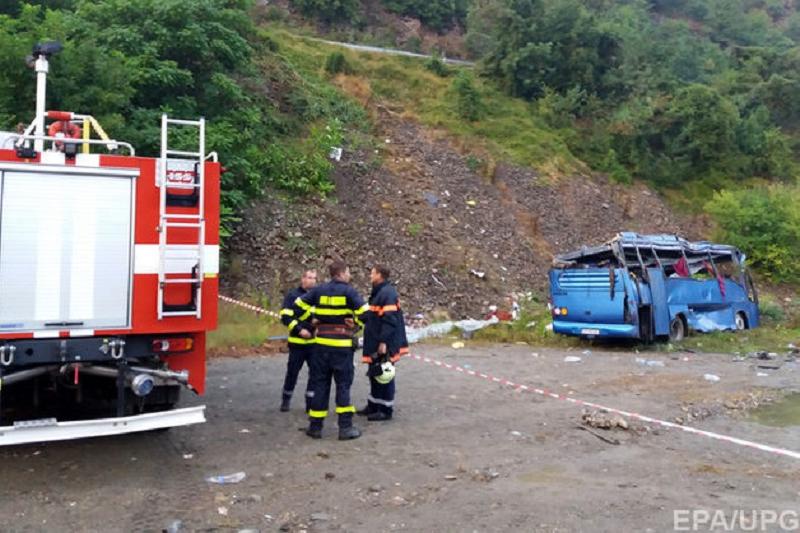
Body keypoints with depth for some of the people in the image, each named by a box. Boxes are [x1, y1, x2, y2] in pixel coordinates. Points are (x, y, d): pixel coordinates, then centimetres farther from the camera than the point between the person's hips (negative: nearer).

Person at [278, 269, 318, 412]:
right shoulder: (293, 295, -2)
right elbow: (285, 316, -7)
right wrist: (299, 330, -16)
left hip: (316, 342, 3)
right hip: (297, 342, -2)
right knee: (292, 371, 6)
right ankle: (286, 399, 25)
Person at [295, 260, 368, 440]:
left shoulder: (319, 290, 5)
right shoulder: (348, 291, -8)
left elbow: (300, 304, 8)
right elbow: (364, 313, -14)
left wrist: (311, 319, 18)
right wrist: (356, 325, 4)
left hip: (321, 343, 4)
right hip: (342, 345, -4)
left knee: (319, 383, 11)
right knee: (343, 384, 5)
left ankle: (315, 426, 14)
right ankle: (345, 427, 4)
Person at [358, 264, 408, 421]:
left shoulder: (387, 293, -18)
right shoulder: (378, 292, 14)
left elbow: (389, 321, -24)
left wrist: (383, 342, -26)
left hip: (384, 345, -10)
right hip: (376, 344, 10)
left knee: (384, 376, -1)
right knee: (375, 375, 17)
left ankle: (386, 410, 8)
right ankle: (373, 406, 29)